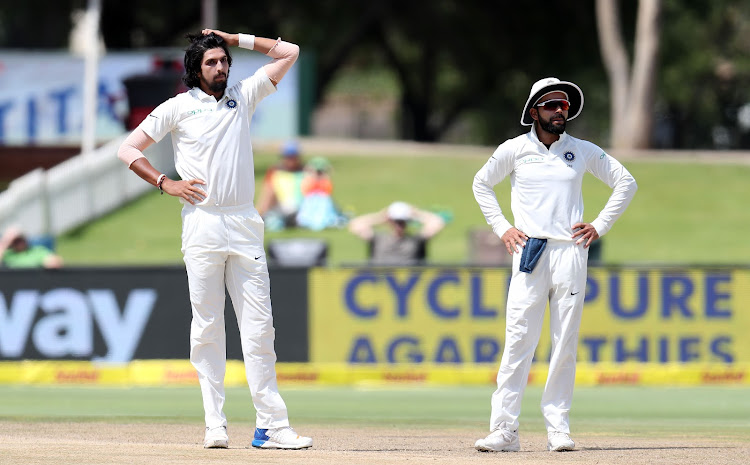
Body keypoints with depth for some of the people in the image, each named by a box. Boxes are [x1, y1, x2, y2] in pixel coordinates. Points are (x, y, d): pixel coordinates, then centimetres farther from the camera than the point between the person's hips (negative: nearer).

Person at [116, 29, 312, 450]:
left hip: (245, 224, 2)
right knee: (207, 326, -2)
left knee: (259, 325, -4)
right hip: (202, 224, -2)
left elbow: (289, 52, 17)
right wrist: (165, 183, -3)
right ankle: (216, 424, -1)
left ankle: (270, 424, -6)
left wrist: (236, 39, 15)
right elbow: (129, 149, 9)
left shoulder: (243, 96, 15)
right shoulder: (178, 107, 7)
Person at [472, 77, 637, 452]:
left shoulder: (583, 152, 8)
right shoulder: (514, 150, 6)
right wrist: (501, 227, 9)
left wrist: (600, 226, 8)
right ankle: (504, 430, -11)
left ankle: (558, 428, 5)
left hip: (571, 252, 1)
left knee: (565, 344, 0)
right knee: (519, 341, -9)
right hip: (529, 252, -1)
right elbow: (481, 184, 20)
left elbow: (626, 183, 17)